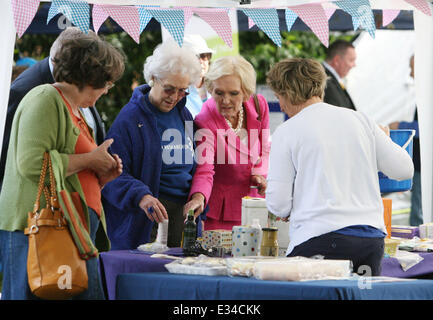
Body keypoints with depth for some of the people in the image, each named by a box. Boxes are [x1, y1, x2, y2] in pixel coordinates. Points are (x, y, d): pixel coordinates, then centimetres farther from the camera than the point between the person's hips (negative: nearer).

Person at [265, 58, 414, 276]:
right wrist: (383, 139, 30)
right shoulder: (360, 120, 10)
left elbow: (278, 203, -3)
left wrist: (287, 212, 21)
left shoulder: (286, 132, 0)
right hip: (371, 237, 4)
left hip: (320, 240, -4)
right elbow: (404, 169, 11)